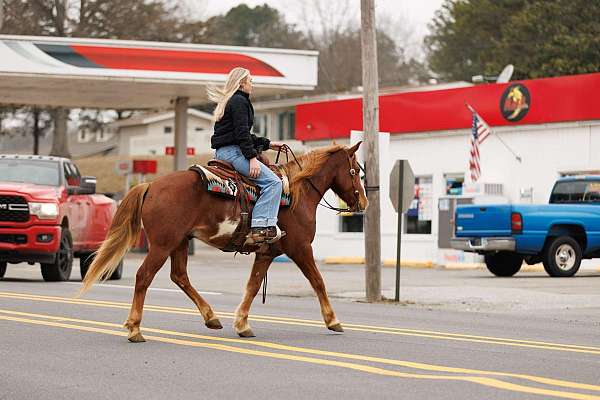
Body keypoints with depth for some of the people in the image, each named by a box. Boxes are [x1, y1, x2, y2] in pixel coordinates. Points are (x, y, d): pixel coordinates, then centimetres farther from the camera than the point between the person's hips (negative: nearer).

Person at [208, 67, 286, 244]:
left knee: (272, 180, 22)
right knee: (272, 181, -19)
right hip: (232, 151, -11)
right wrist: (252, 157, -21)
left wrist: (267, 143, 24)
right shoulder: (239, 101, -8)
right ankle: (261, 227, -30)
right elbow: (242, 133, -18)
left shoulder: (229, 101, 24)